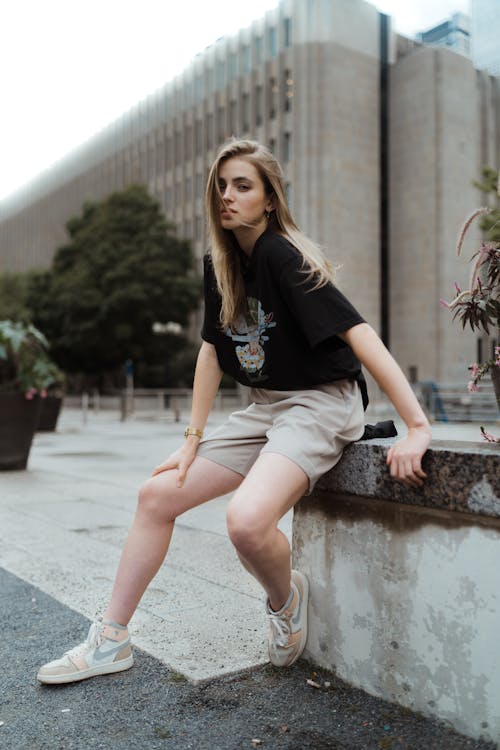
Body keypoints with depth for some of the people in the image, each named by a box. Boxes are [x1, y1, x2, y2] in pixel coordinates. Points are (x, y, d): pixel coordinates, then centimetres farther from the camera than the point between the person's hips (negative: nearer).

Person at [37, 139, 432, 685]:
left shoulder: (283, 257, -17)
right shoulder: (218, 266, 7)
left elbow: (358, 333, -25)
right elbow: (212, 349, 10)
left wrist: (417, 427, -30)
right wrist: (192, 439, 5)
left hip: (320, 403, -8)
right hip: (263, 408, 8)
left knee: (247, 521, -32)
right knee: (157, 494, 3)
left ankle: (286, 598, 4)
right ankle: (110, 641, 16)